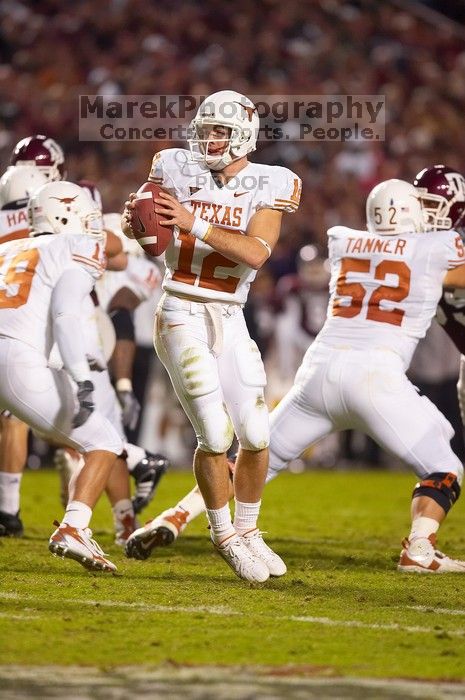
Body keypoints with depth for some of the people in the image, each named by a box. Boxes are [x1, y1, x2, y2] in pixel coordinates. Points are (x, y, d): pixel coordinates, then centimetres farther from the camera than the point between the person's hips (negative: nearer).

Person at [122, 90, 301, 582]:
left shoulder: (268, 186, -2)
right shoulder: (177, 169, 0)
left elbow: (256, 252, -16)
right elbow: (141, 228, 8)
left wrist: (193, 224, -24)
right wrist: (132, 219, -16)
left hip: (229, 320, 2)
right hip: (180, 315, -2)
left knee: (255, 435, 1)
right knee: (215, 434, -12)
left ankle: (246, 531, 23)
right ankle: (225, 536, 7)